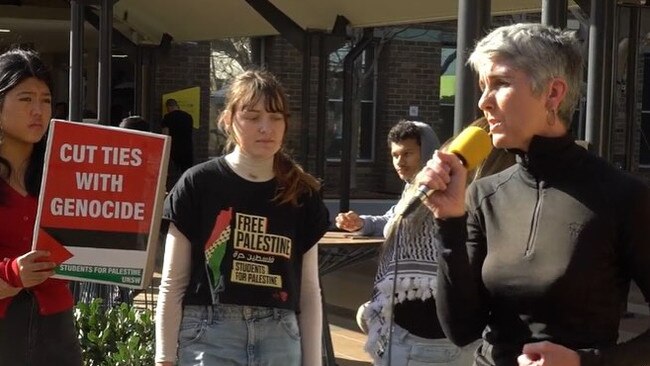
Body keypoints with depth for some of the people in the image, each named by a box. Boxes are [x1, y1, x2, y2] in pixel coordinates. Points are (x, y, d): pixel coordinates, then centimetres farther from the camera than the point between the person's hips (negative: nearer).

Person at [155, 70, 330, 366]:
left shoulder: (302, 195, 9)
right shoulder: (199, 185, -1)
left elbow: (309, 290, 13)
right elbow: (172, 285, 1)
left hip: (281, 341, 3)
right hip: (211, 338, -3)